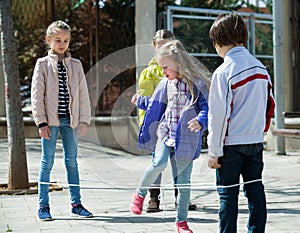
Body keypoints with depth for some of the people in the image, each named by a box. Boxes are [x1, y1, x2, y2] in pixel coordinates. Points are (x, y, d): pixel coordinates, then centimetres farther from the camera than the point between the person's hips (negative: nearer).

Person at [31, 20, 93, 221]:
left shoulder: (76, 65, 8)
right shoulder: (43, 64, 1)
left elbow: (83, 93, 8)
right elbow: (37, 94, -3)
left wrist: (84, 120, 1)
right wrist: (41, 122, -9)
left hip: (70, 120, 3)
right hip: (50, 120, -2)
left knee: (72, 161, 7)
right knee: (47, 162, 1)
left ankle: (76, 204, 14)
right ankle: (43, 206, 8)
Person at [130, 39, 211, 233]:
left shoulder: (197, 83, -7)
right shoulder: (166, 83, 8)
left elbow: (206, 107, -12)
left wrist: (200, 121, -29)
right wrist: (141, 101, 21)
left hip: (187, 138, -3)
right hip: (165, 131, 3)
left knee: (184, 182, 5)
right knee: (159, 162, -26)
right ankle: (140, 193, 0)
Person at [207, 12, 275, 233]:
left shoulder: (223, 72, -13)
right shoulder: (260, 67, 6)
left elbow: (218, 114, -14)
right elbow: (270, 105, 13)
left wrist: (214, 151, -9)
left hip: (231, 142, -6)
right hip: (256, 140, 6)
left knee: (228, 194, 2)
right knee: (255, 190, 11)